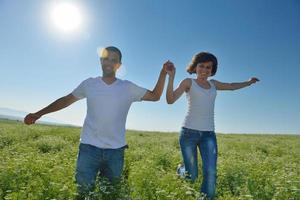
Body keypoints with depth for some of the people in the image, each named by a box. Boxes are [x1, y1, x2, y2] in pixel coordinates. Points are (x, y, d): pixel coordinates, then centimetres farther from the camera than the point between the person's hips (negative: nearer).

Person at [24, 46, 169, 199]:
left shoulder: (128, 88, 2)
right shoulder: (89, 84, 3)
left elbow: (155, 96, 4)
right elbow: (66, 100, 11)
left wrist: (163, 73, -7)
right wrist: (38, 114, 11)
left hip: (116, 151, 1)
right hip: (89, 148, 0)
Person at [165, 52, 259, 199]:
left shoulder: (213, 84, 17)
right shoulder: (188, 82, 3)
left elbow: (232, 86, 36)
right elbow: (170, 100, -9)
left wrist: (248, 82, 48)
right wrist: (171, 77, -19)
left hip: (208, 134, 4)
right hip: (189, 132, -4)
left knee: (211, 173, -11)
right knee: (191, 176, 1)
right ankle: (181, 169, 35)